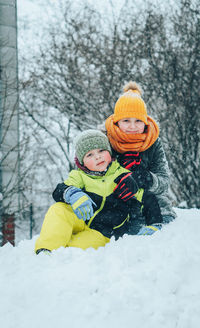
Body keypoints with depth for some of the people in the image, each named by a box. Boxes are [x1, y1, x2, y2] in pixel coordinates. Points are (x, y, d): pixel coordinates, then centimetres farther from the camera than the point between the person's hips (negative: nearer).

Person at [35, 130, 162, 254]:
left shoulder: (124, 178, 3)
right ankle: (45, 251, -34)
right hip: (80, 221, 2)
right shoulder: (80, 176, 7)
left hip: (103, 235, -2)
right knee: (58, 210, -28)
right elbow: (59, 191, -9)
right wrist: (73, 194, -33)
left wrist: (154, 226, -8)